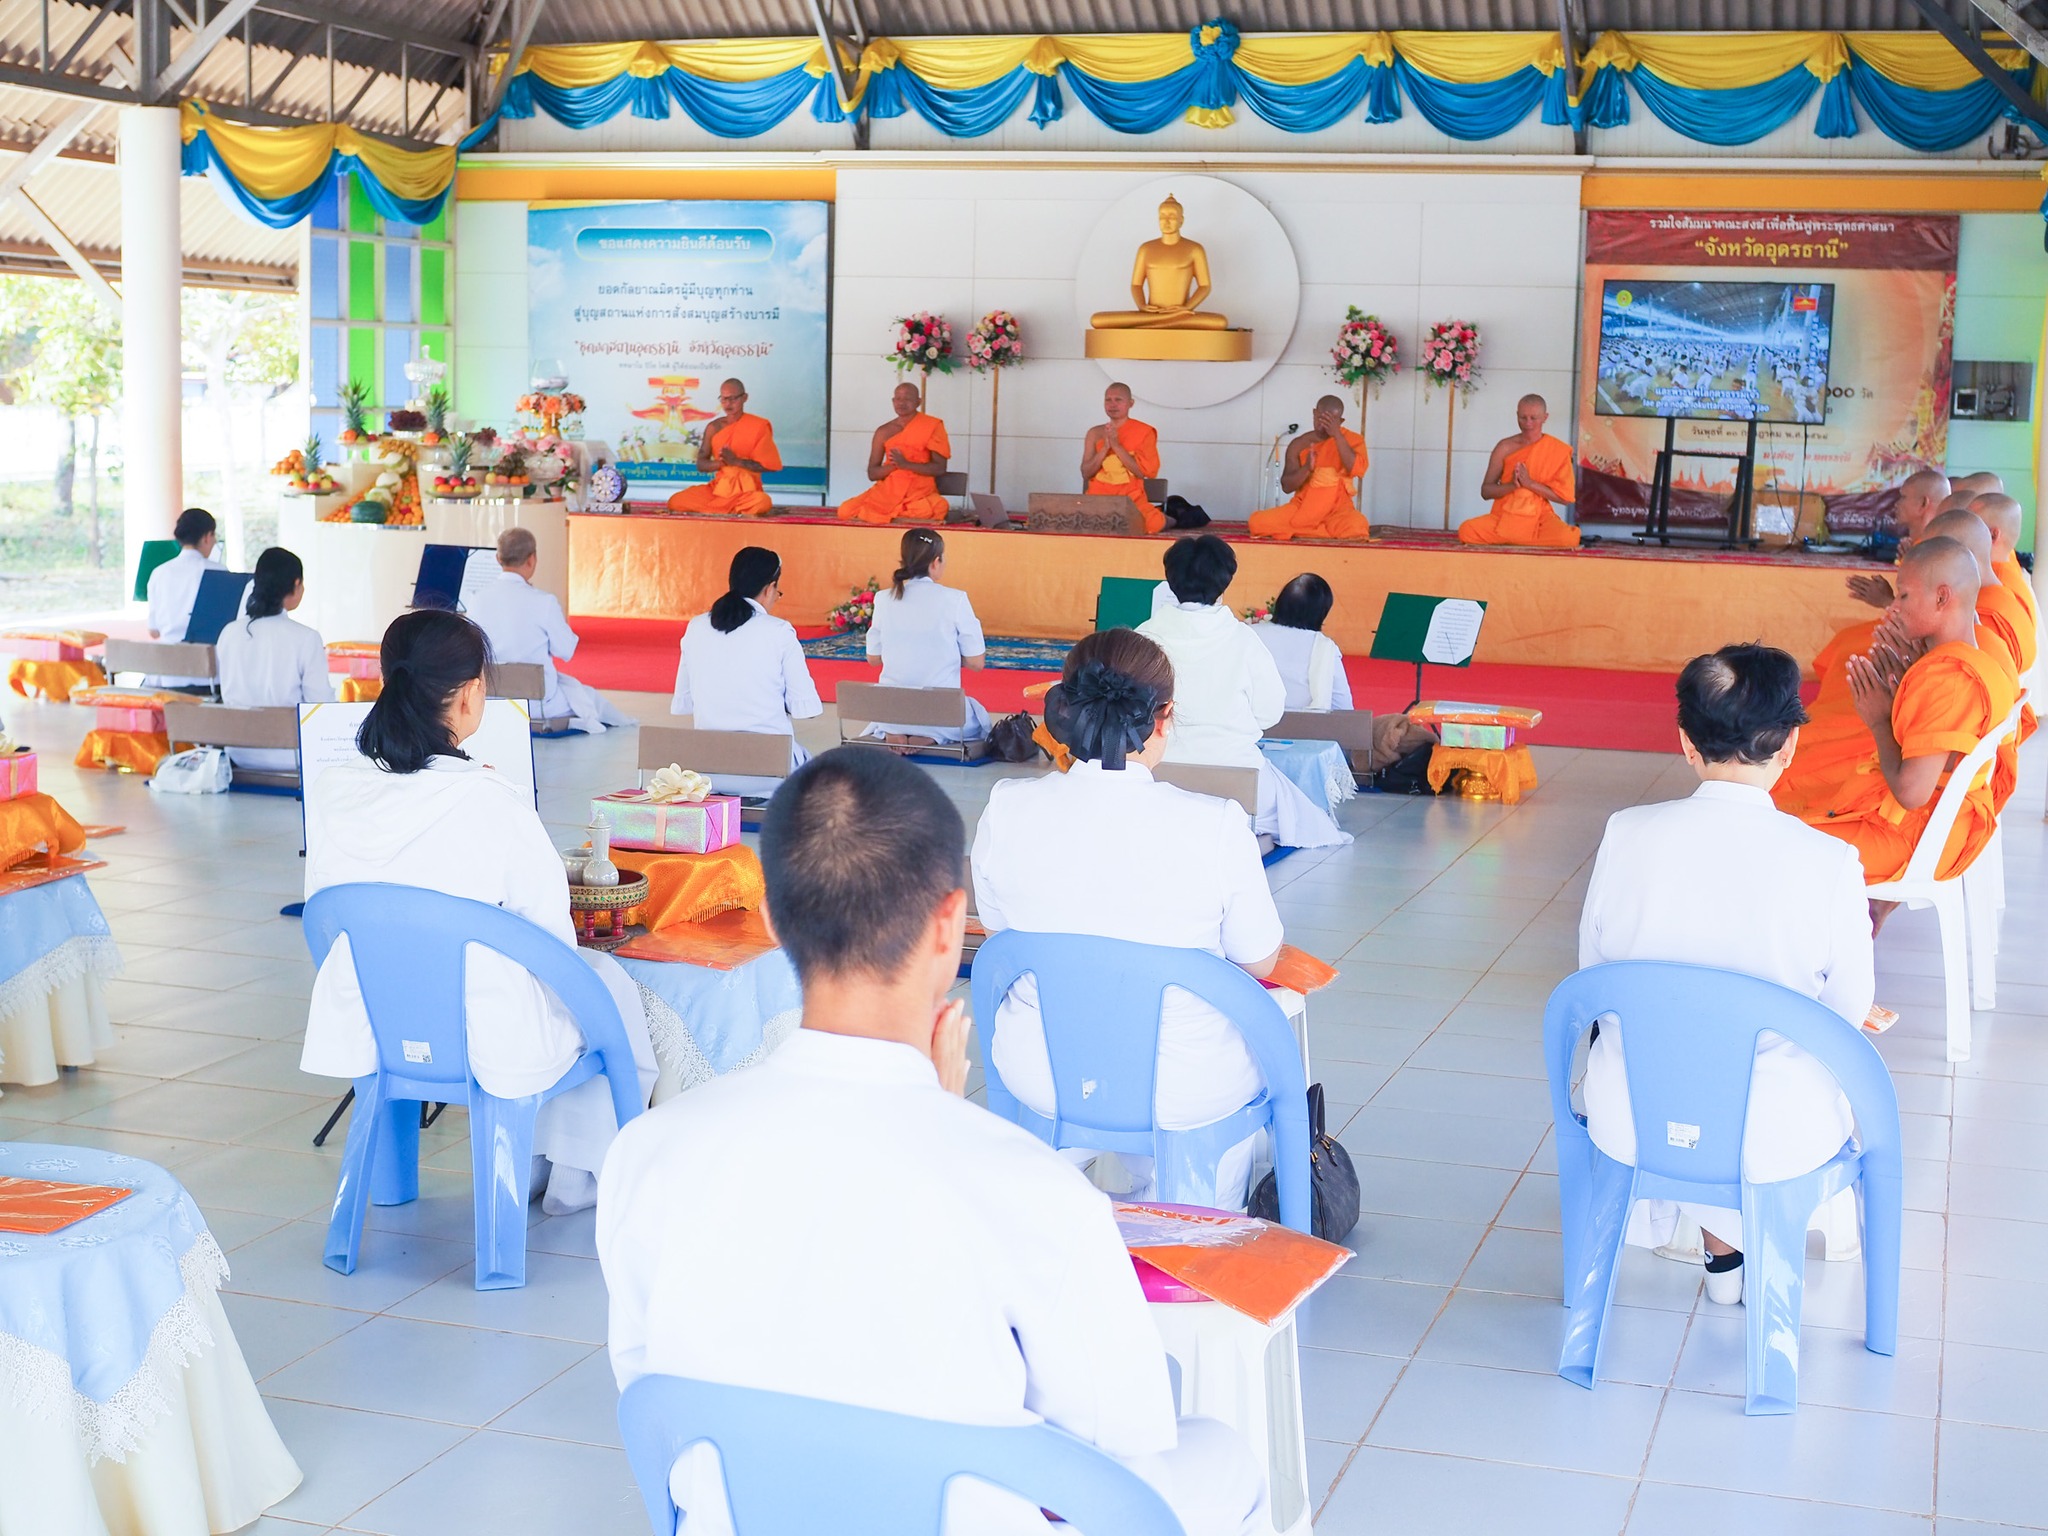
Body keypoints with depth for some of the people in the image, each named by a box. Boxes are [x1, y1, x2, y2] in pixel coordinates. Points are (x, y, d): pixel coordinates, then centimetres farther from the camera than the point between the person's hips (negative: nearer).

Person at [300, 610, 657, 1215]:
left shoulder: (329, 792, -10)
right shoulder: (491, 802, -24)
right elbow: (553, 936, -14)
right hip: (487, 1044, -6)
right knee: (605, 978, 27)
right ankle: (577, 1171, 40)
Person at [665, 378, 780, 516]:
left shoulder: (758, 426, -2)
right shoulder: (714, 427, 7)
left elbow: (768, 465, -7)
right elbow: (701, 465, 7)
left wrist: (736, 461, -16)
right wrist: (721, 462, -15)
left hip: (747, 491, -3)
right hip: (717, 489, 3)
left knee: (761, 502, -40)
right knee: (676, 502, -19)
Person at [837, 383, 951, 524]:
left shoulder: (932, 426, 1)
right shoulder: (883, 432, 9)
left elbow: (940, 468, -6)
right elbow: (872, 473, 8)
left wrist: (906, 464, -18)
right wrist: (893, 465, -13)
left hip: (920, 492, -3)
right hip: (887, 491, 3)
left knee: (937, 508, -39)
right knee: (846, 511, -20)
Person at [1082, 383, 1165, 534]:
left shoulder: (1144, 432, 1)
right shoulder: (1095, 433, 10)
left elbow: (1142, 472, -8)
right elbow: (1086, 473, 3)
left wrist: (1116, 445, -13)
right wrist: (1105, 447, -10)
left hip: (1131, 498, -5)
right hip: (1099, 496, 5)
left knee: (1152, 523, -34)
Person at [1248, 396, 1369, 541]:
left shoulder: (1352, 440, 1)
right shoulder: (1299, 445, 4)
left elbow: (1354, 469, -18)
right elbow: (1286, 486, 0)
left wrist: (1337, 435, -20)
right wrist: (1306, 468, -19)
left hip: (1338, 508, -3)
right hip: (1303, 507, 3)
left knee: (1356, 528, -39)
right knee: (1258, 522, -23)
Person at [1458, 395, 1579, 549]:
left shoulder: (1558, 450, 0)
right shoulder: (1505, 447, 3)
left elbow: (1566, 497, -4)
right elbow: (1486, 491, 4)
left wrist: (1530, 483, -15)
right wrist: (1512, 485, -16)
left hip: (1539, 519, -1)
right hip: (1503, 516, 1)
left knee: (1568, 538, -34)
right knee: (1467, 530, -30)